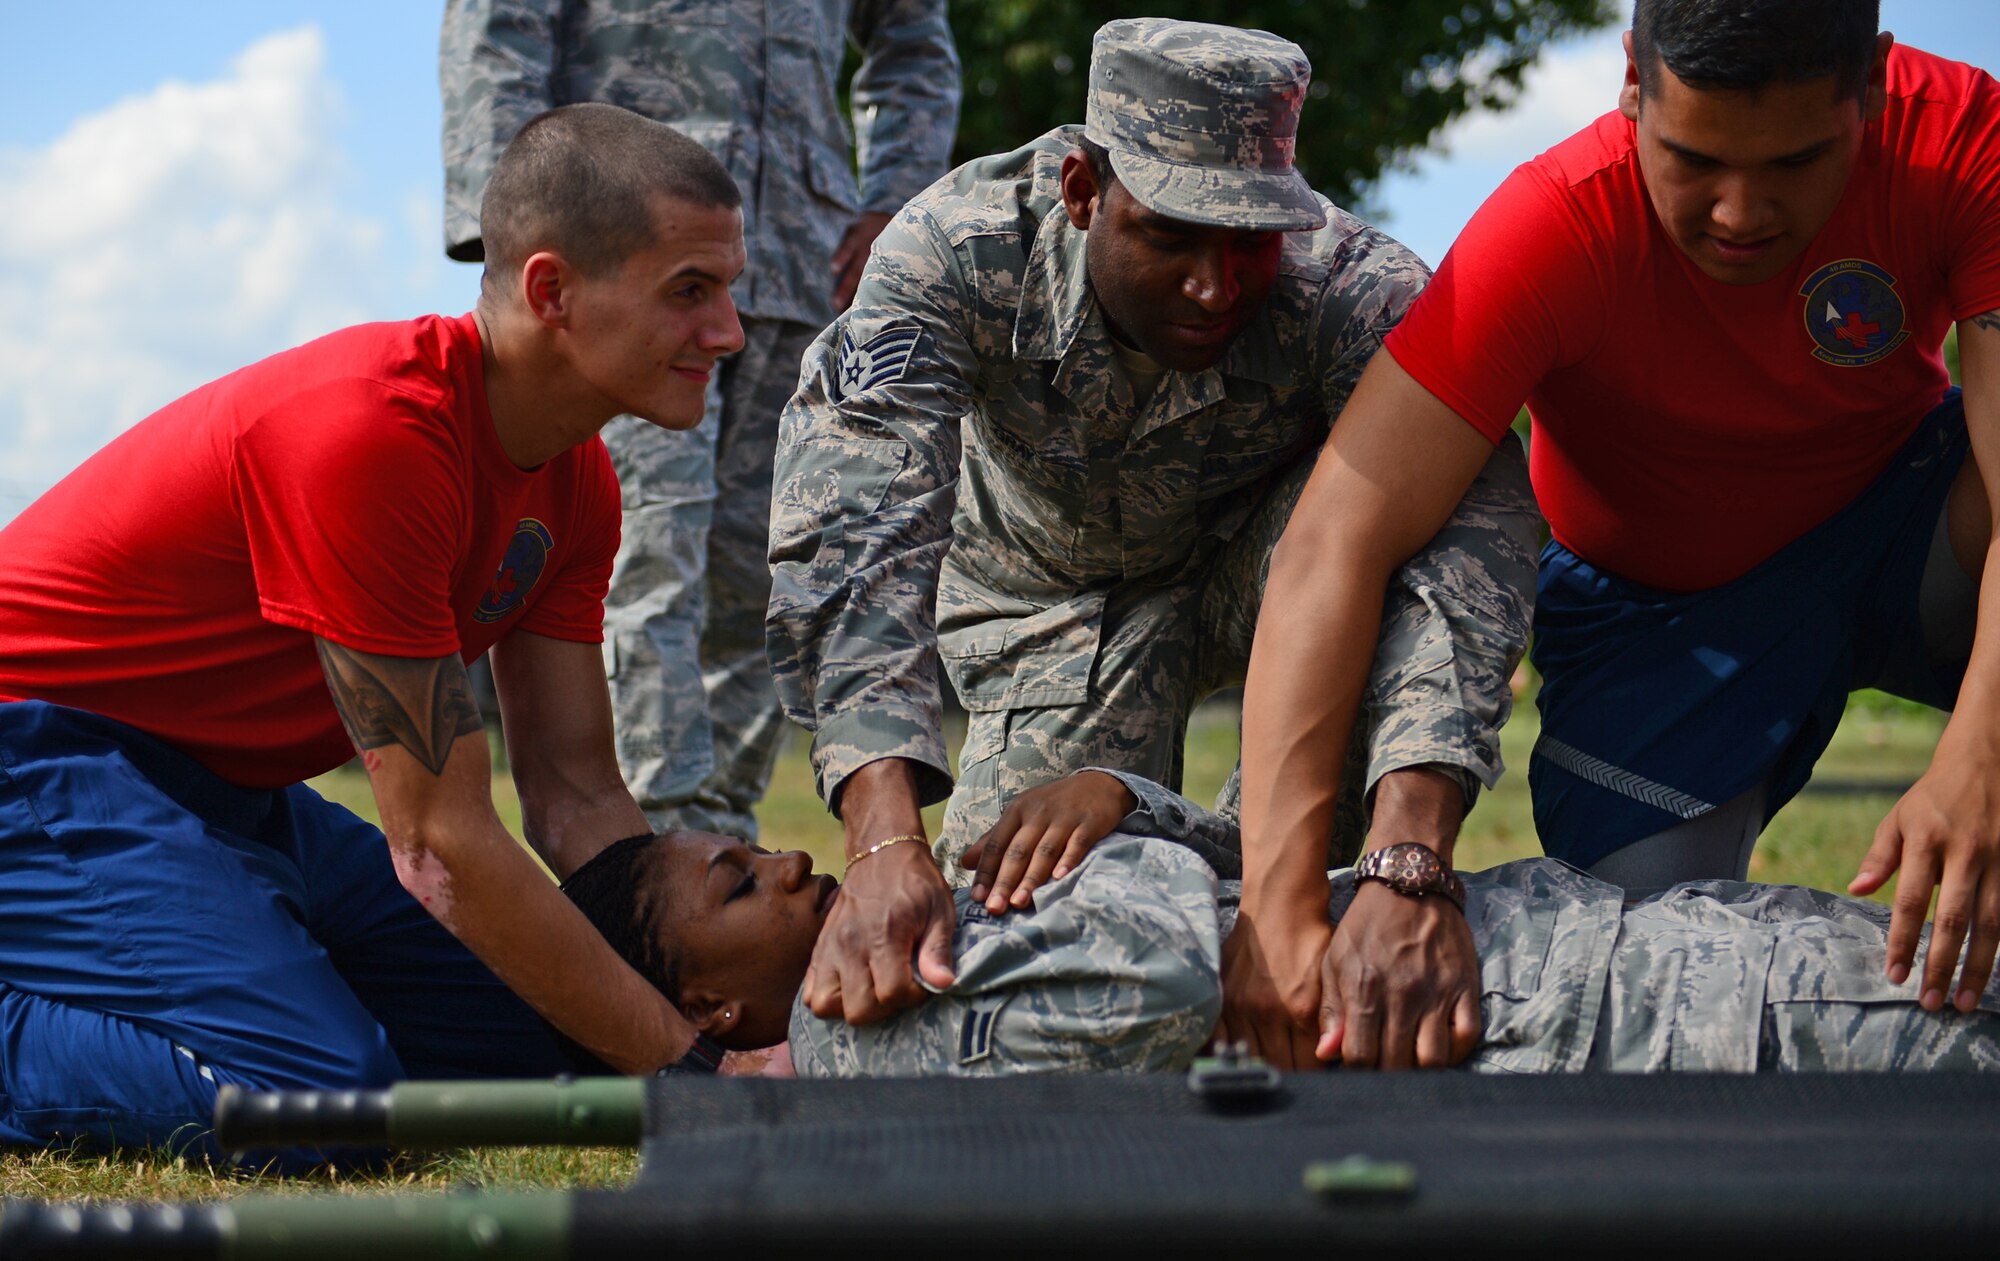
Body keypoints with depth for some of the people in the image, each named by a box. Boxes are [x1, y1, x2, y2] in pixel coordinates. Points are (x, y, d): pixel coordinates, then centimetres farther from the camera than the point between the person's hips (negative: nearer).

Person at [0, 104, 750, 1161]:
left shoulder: (573, 482, 1)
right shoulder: (372, 434, -28)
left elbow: (579, 799, 3)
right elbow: (440, 843, -27)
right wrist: (688, 1071, -23)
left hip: (229, 789, 10)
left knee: (527, 1054, 5)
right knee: (328, 1093, -28)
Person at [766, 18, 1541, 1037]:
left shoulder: (1358, 288, -36)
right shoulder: (954, 252, -34)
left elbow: (1471, 530, -50)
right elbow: (860, 537, -44)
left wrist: (1408, 862, -66)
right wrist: (886, 846, -60)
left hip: (1260, 569, -1)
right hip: (1052, 598, 1)